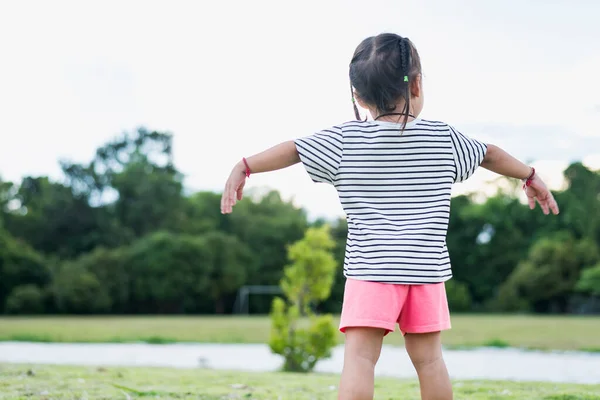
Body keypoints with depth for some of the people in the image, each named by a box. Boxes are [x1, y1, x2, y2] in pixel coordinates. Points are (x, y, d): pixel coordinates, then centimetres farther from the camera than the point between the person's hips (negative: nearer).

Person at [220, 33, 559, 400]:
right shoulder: (444, 139, 8)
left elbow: (291, 150, 1)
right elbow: (491, 155, 21)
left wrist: (244, 167, 12)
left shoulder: (345, 141, 1)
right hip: (427, 270, 3)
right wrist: (531, 177, 37)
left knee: (359, 356, -8)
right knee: (429, 358, 12)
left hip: (371, 269, -2)